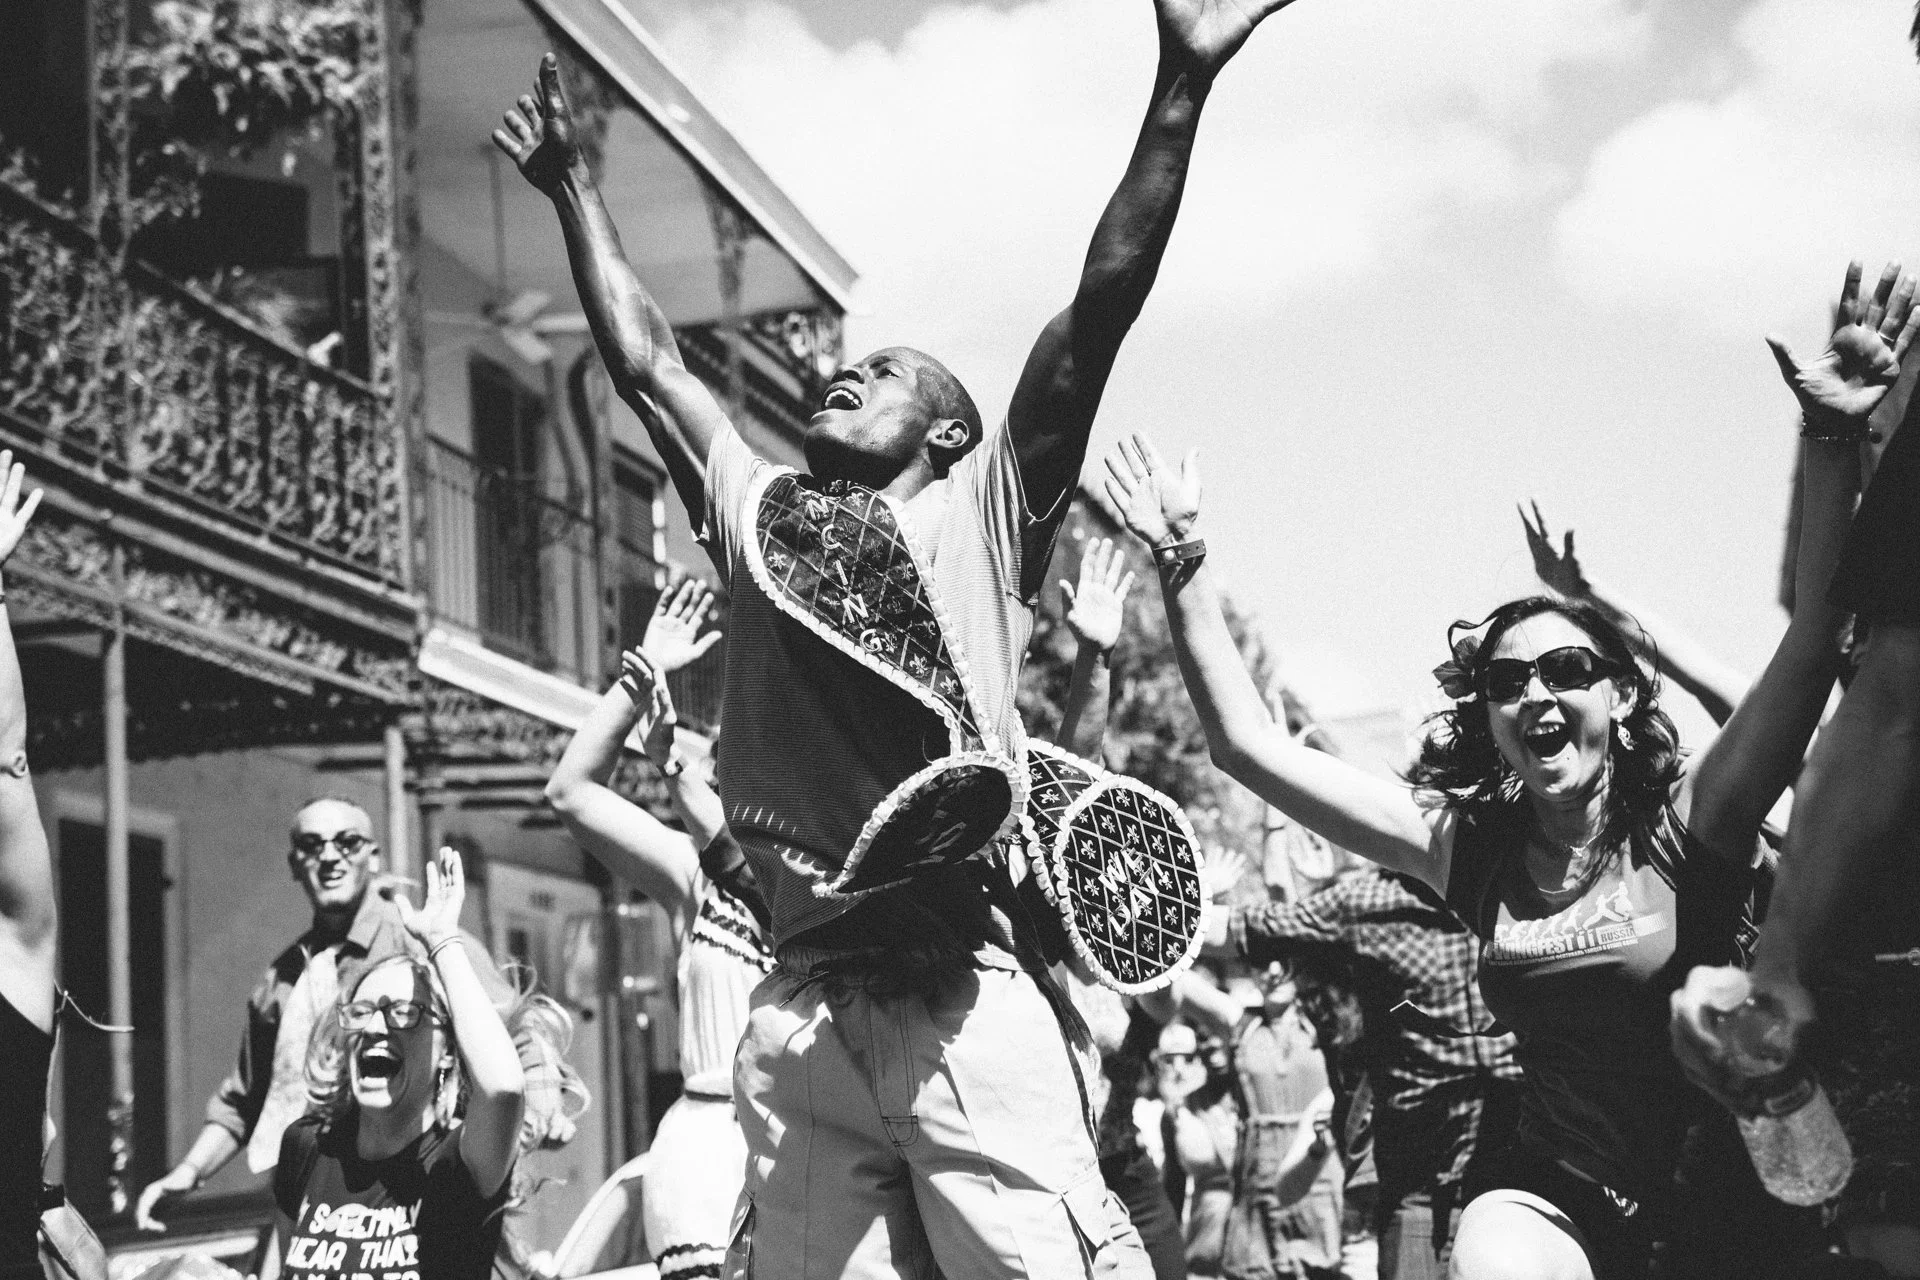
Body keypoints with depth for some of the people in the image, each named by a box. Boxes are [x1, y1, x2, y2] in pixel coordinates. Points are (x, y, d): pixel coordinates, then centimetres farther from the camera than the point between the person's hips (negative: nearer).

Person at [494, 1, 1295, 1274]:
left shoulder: (980, 513, 11)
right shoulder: (757, 516, 22)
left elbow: (1101, 305, 2)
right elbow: (646, 359, 31)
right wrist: (574, 187, 38)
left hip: (961, 994, -4)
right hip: (801, 1007, 4)